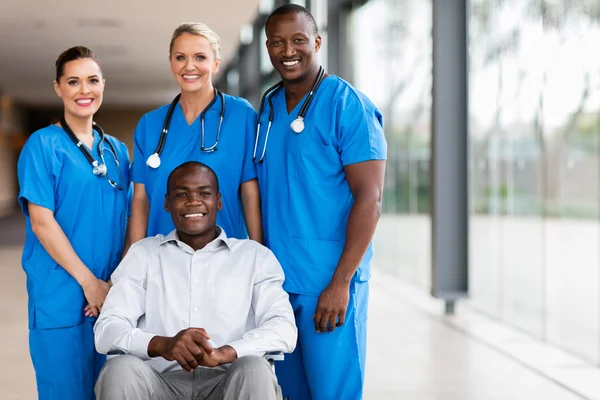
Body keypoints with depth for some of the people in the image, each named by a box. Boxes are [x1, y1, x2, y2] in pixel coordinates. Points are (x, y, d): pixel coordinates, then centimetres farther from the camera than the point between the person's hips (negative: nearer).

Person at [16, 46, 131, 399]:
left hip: (113, 293, 5)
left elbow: (125, 222, 11)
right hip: (62, 295, -5)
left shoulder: (117, 150, 11)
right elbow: (41, 222, -11)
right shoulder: (44, 145, -5)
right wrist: (89, 281, -13)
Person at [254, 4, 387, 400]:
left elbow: (369, 199, -13)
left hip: (328, 284, -6)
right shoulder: (267, 108, 11)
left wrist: (340, 283, -17)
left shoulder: (348, 105, -8)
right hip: (276, 280, 6)